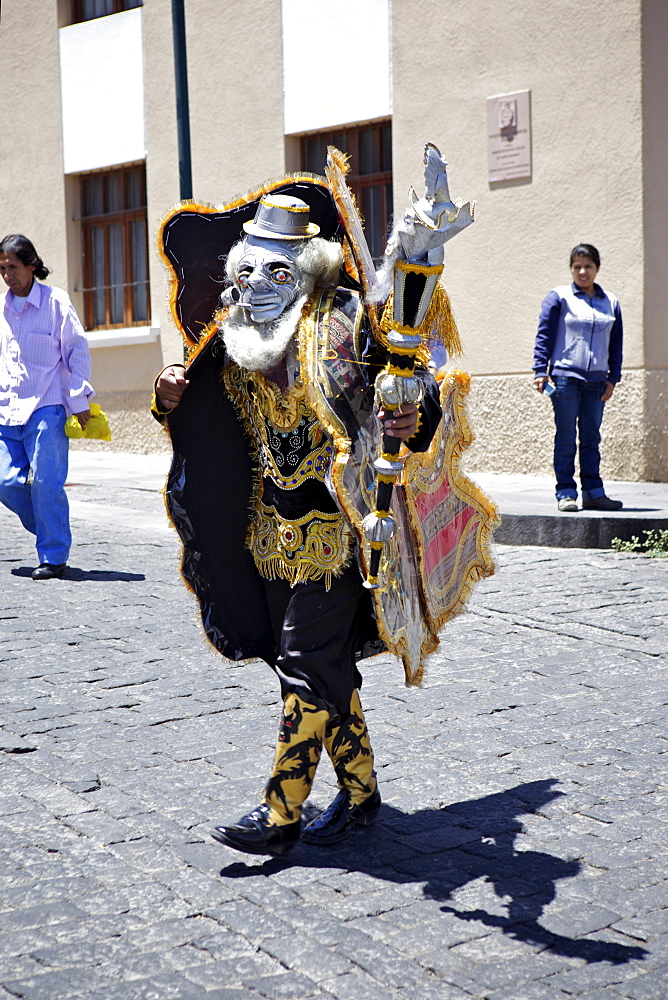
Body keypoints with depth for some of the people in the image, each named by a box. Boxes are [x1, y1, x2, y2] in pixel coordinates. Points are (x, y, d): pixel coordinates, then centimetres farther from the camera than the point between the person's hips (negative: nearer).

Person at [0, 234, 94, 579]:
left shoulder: (55, 301, -3)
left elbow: (78, 351, -1)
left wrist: (79, 400, -5)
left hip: (46, 408, -5)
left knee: (45, 482, -8)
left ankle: (54, 555, 3)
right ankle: (52, 530, 22)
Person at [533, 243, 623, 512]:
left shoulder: (610, 302, 11)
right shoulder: (559, 297, 0)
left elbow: (616, 343, 15)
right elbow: (544, 336, -1)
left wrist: (613, 378, 9)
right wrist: (541, 371, -8)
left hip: (596, 380, 4)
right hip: (565, 376, -4)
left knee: (591, 437, 8)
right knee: (566, 437, -1)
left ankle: (593, 492, 12)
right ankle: (566, 493, 3)